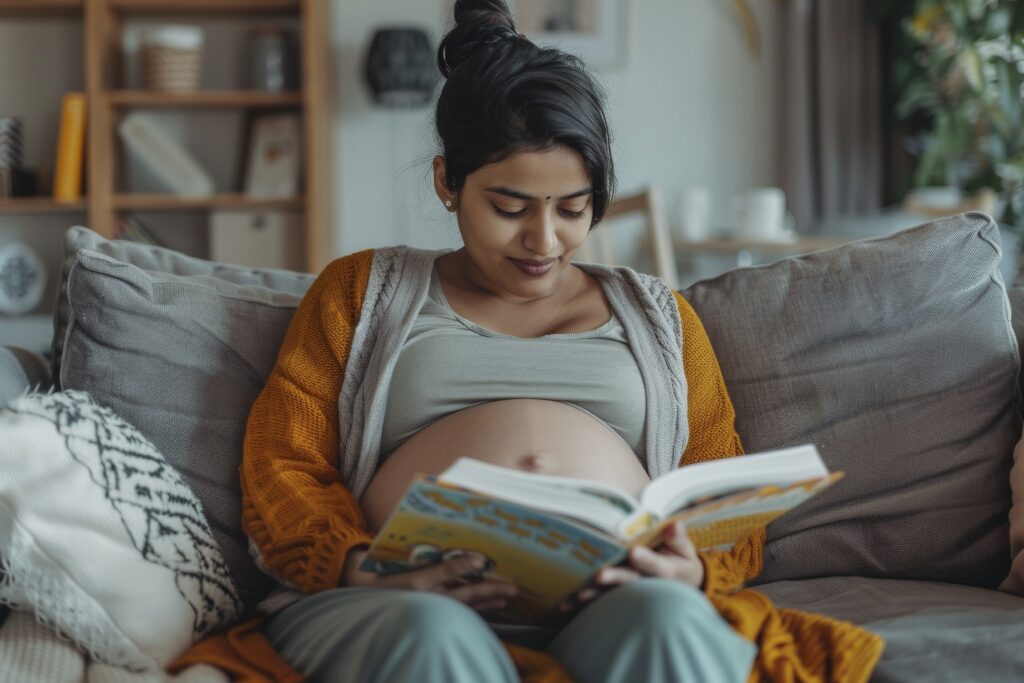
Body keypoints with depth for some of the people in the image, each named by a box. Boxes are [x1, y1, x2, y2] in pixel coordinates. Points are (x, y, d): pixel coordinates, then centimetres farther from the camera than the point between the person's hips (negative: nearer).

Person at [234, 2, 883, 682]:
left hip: (611, 604, 2)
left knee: (664, 618, -36)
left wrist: (691, 573, -6)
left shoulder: (657, 316, 26)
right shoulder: (362, 291, 21)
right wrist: (361, 570, -12)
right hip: (414, 603, -1)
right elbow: (280, 472, 10)